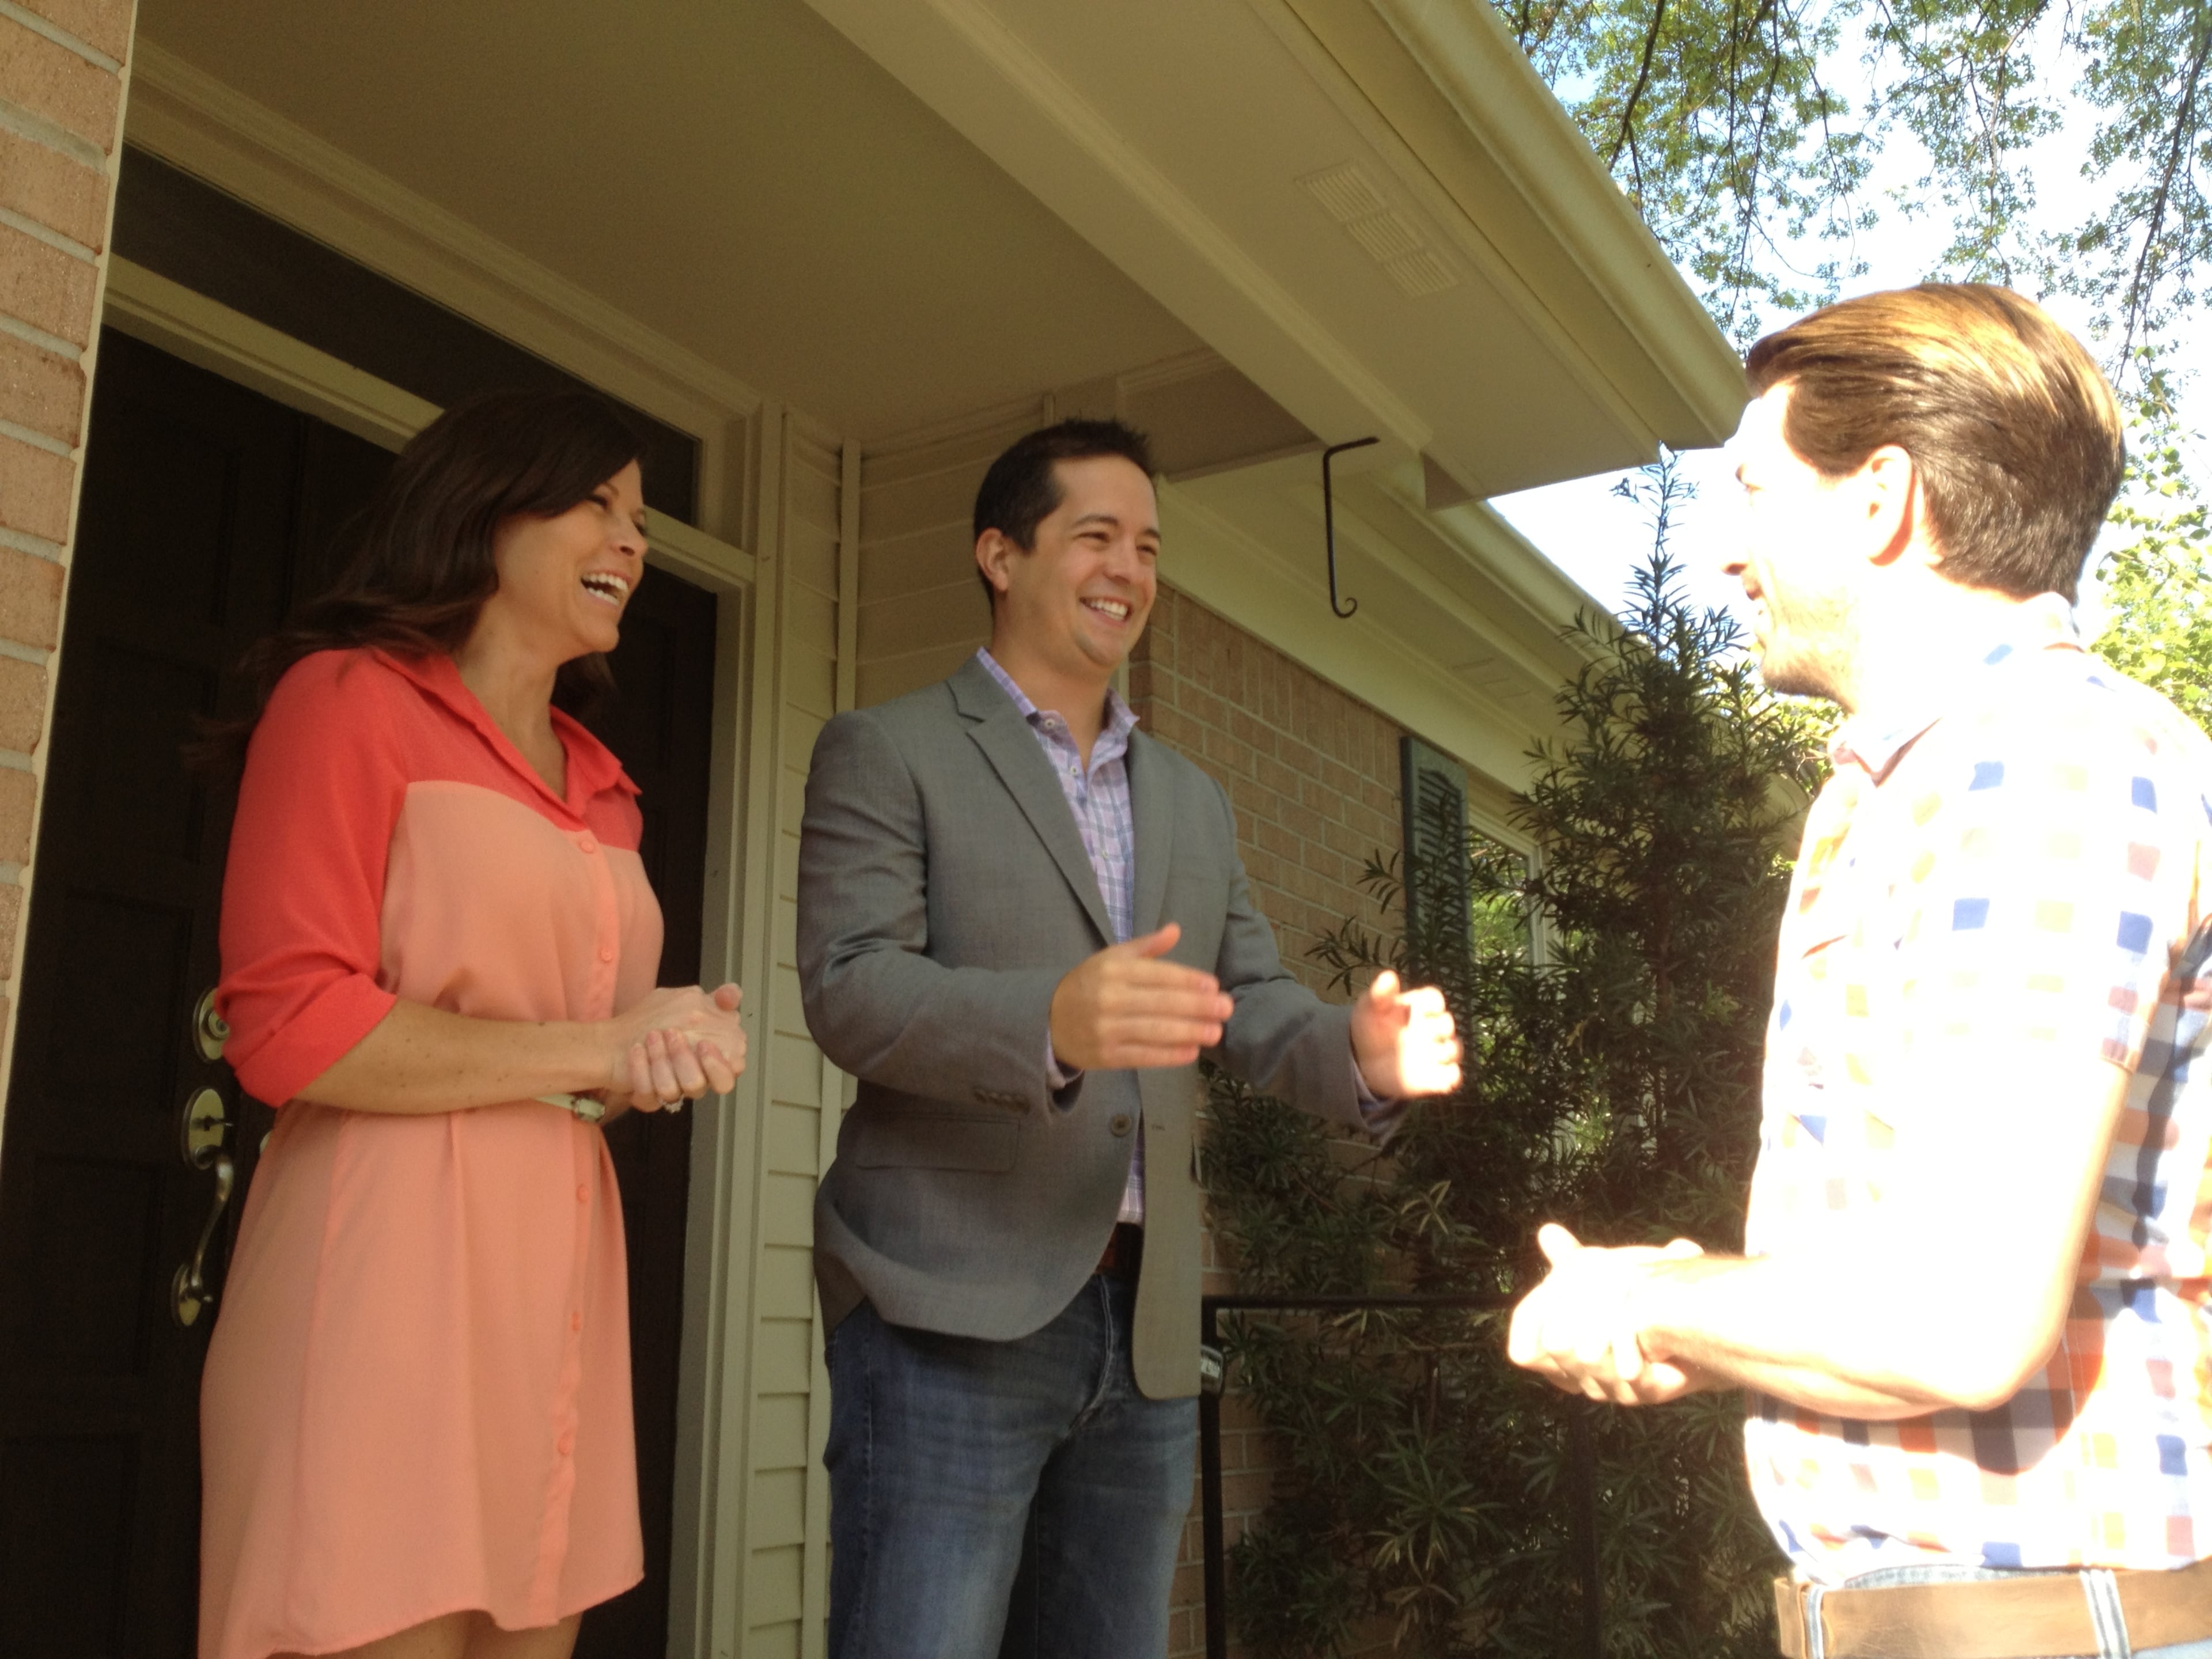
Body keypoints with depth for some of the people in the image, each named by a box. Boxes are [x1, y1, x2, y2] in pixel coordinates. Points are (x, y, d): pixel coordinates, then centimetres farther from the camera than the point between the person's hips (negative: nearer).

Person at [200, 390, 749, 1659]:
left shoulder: (601, 785, 19)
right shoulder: (350, 697, -2)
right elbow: (290, 1028, -12)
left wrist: (674, 1050, 3)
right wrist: (597, 1052, -8)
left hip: (559, 1270, 7)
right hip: (387, 1262, -7)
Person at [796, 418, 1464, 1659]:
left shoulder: (1194, 802, 19)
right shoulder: (887, 752, 1)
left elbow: (1256, 1011, 13)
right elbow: (850, 989, -12)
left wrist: (1365, 1053, -11)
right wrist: (1053, 1022, -31)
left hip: (1148, 1328, 6)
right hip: (954, 1317, -5)